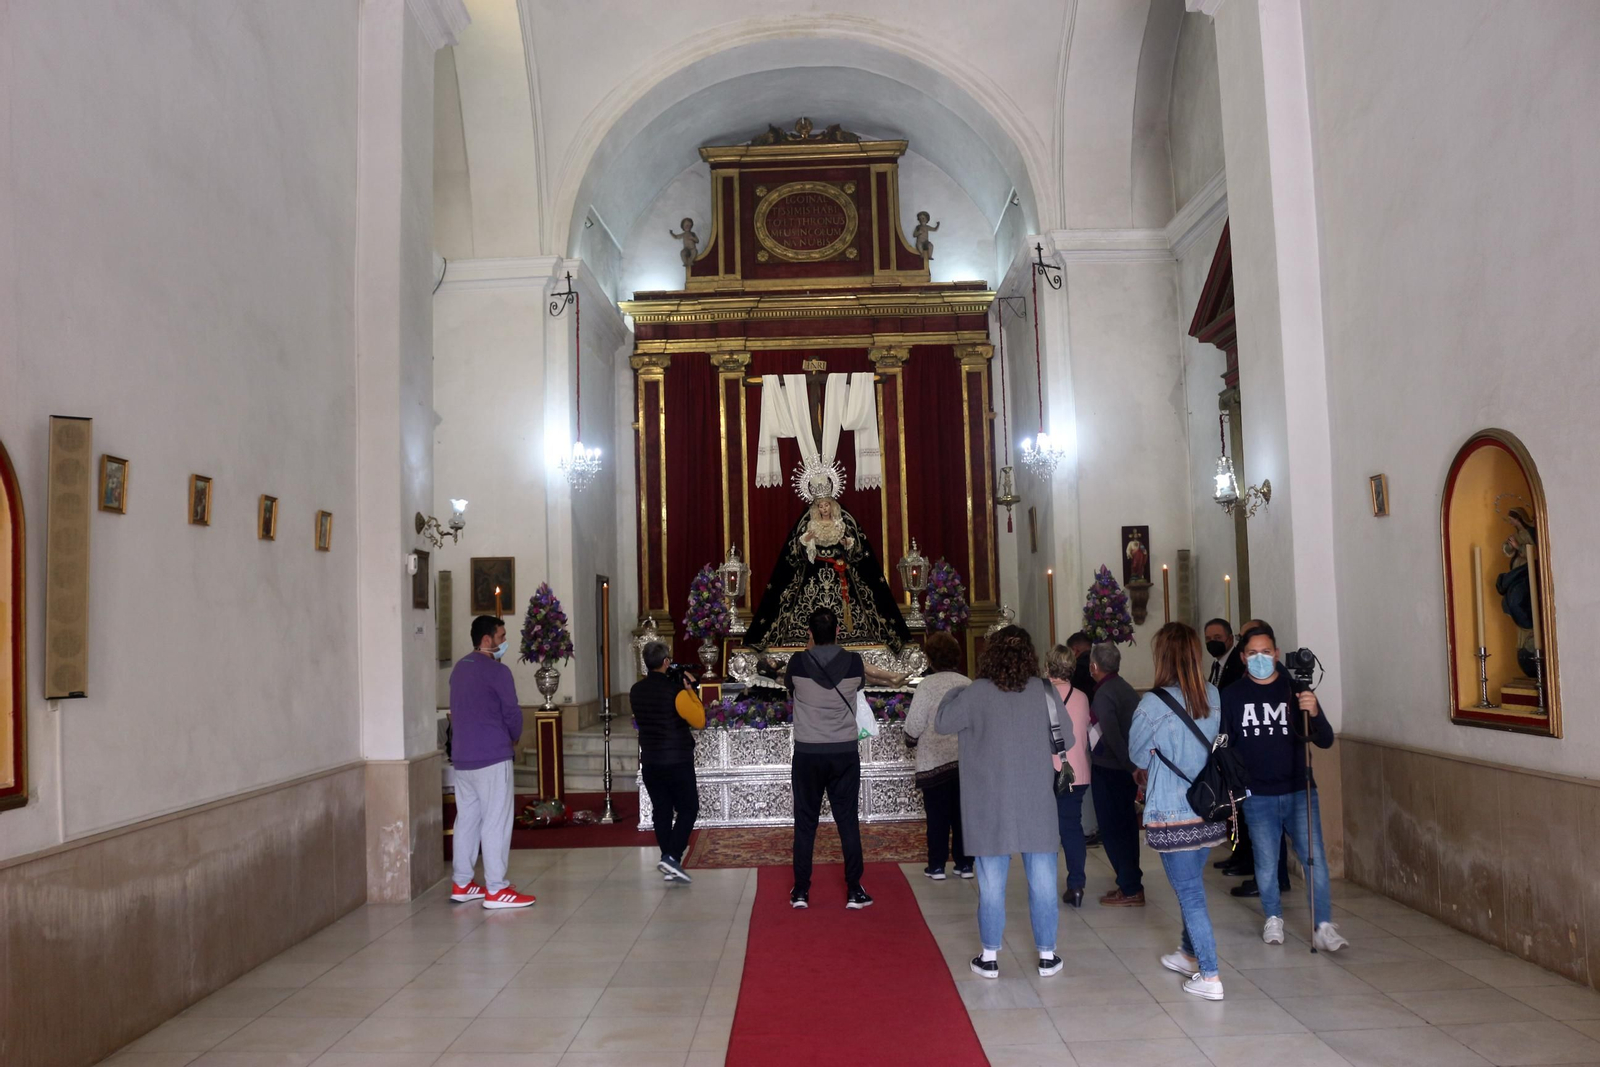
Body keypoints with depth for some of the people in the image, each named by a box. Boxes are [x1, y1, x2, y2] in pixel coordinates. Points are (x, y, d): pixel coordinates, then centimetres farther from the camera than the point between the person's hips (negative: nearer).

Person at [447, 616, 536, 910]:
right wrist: (514, 737, 9)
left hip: (461, 756, 8)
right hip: (491, 755, -8)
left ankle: (461, 883, 18)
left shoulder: (459, 668, 12)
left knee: (467, 818, 13)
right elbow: (512, 712, -10)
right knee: (496, 821, -4)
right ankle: (496, 890, -3)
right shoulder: (496, 670, -13)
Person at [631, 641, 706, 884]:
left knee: (661, 810, 11)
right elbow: (699, 721, -11)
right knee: (688, 809, 5)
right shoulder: (675, 690, -17)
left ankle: (669, 861, 14)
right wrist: (690, 689, -5)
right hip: (677, 762, -5)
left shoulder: (636, 690, 2)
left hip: (650, 761, 6)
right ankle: (672, 857, -8)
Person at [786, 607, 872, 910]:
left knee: (805, 823, 8)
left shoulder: (798, 662, -9)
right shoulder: (853, 662, -7)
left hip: (807, 753, 0)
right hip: (845, 751, 1)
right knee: (848, 821, 6)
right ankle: (854, 891, 8)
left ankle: (801, 891, 12)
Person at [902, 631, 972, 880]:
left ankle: (937, 866, 10)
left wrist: (912, 736, 10)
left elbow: (913, 727, -11)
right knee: (962, 812, 11)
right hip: (965, 758, 3)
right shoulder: (968, 684, 0)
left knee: (937, 814, 5)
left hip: (934, 759, -3)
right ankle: (964, 864, 17)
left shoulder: (927, 684, -11)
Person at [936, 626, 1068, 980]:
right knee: (1042, 881, 11)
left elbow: (942, 722, 2)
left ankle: (990, 957, 17)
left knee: (991, 883, 8)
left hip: (990, 809, -1)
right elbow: (1066, 740, 0)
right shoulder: (1044, 691, -6)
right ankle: (1047, 955, 19)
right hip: (1037, 805, 1)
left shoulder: (977, 694, -11)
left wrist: (954, 693, 17)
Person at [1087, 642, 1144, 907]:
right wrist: (1134, 765, 10)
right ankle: (1131, 882, 24)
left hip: (1108, 769, -8)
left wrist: (1131, 766, -23)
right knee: (1126, 826, 16)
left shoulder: (1104, 695, -17)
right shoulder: (1127, 690, 8)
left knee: (1112, 829, -1)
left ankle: (1130, 889, 1)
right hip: (1127, 769, 8)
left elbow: (1112, 737, -25)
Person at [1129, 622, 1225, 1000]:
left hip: (1172, 815, -6)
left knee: (1189, 893, 2)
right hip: (1210, 811, 6)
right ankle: (1190, 953, 38)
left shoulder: (1154, 703, -17)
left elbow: (1138, 755, -3)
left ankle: (1209, 977, 4)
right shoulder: (1214, 696, -2)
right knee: (1192, 885, 22)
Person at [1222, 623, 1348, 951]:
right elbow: (1221, 744, 4)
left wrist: (1314, 714, -24)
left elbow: (1326, 741, -5)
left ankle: (1323, 926, 4)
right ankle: (1273, 918, 30)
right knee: (1265, 862, 10)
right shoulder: (1232, 695, -1)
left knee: (1314, 858, -5)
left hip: (1299, 791, 0)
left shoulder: (1296, 690, -2)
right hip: (1257, 797, 0)